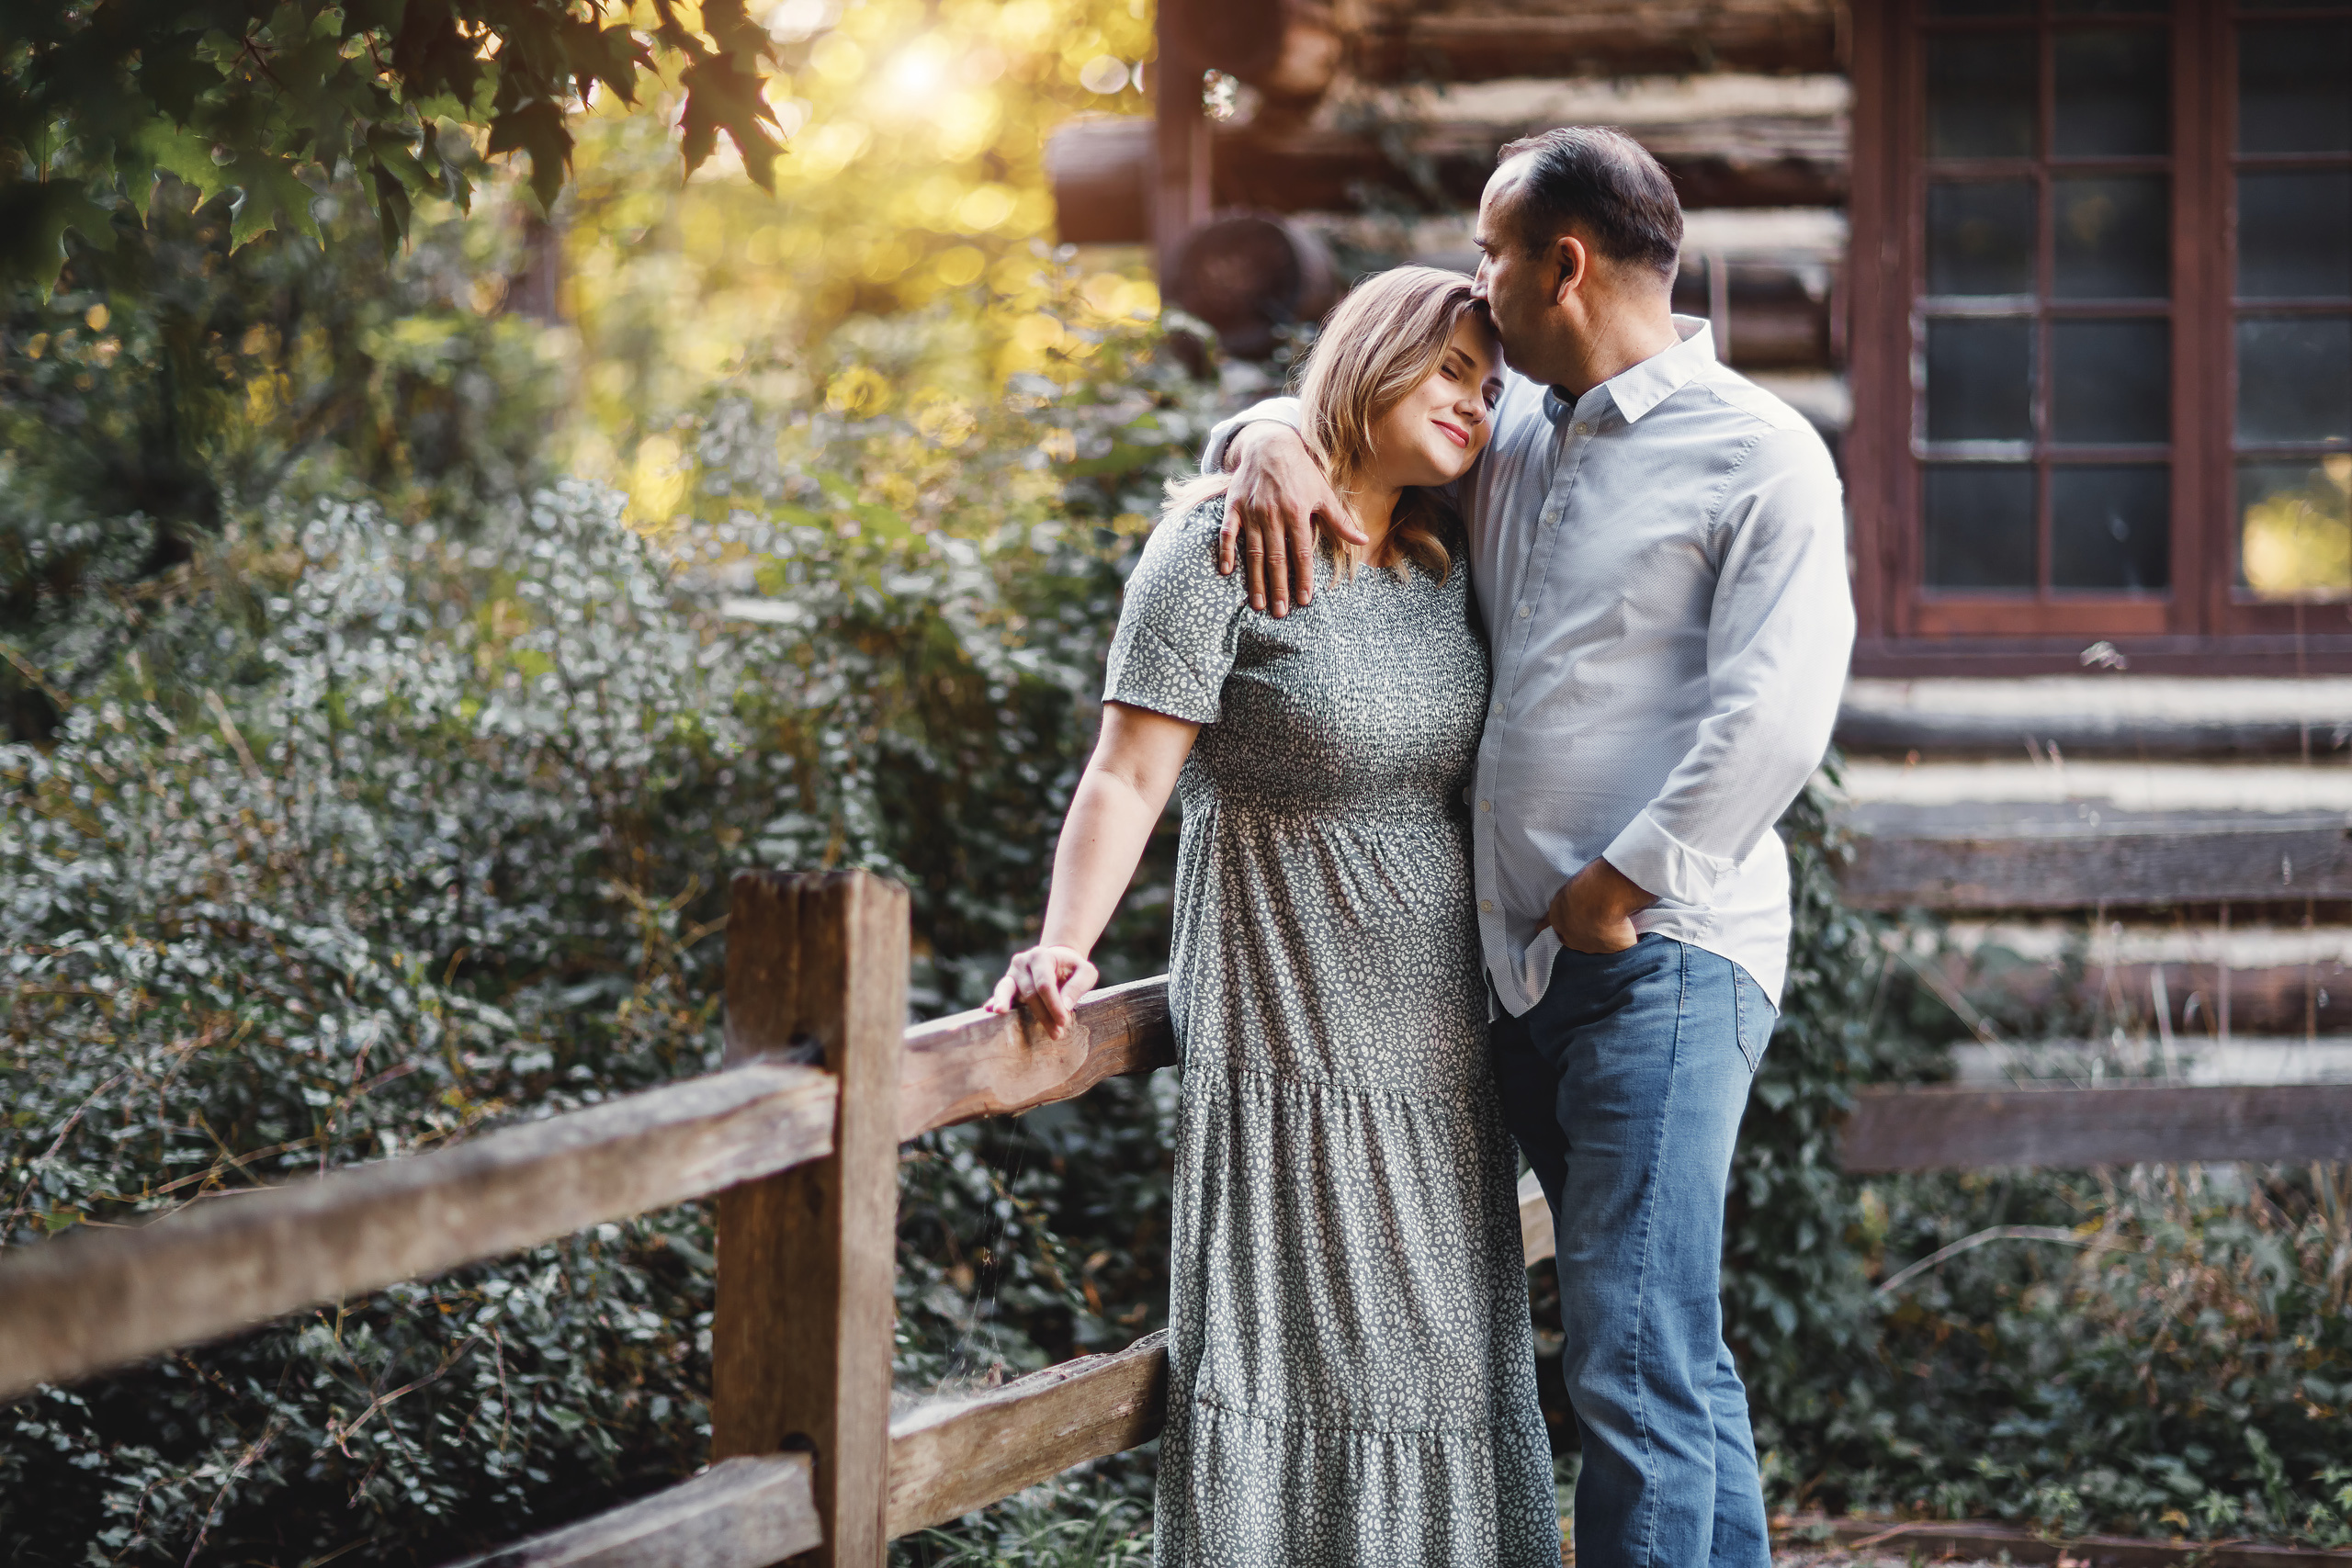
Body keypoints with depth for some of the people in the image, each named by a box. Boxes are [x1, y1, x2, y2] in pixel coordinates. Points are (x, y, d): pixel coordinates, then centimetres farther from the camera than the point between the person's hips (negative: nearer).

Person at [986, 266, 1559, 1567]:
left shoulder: (1444, 567, 12)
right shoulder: (1224, 547, -8)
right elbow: (1129, 775, -14)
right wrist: (1063, 949, -24)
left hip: (1437, 1023, 7)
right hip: (1290, 1032, -7)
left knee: (1438, 1352, 8)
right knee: (1298, 1357, -7)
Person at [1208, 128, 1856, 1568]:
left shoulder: (1759, 458, -4)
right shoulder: (1511, 440, 18)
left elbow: (1773, 714, -14)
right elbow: (1361, 406, 30)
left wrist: (1626, 885, -15)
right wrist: (1272, 437, 6)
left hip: (1666, 960, -8)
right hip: (1526, 965, 8)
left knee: (1635, 1365, -13)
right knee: (1671, 1354, 11)